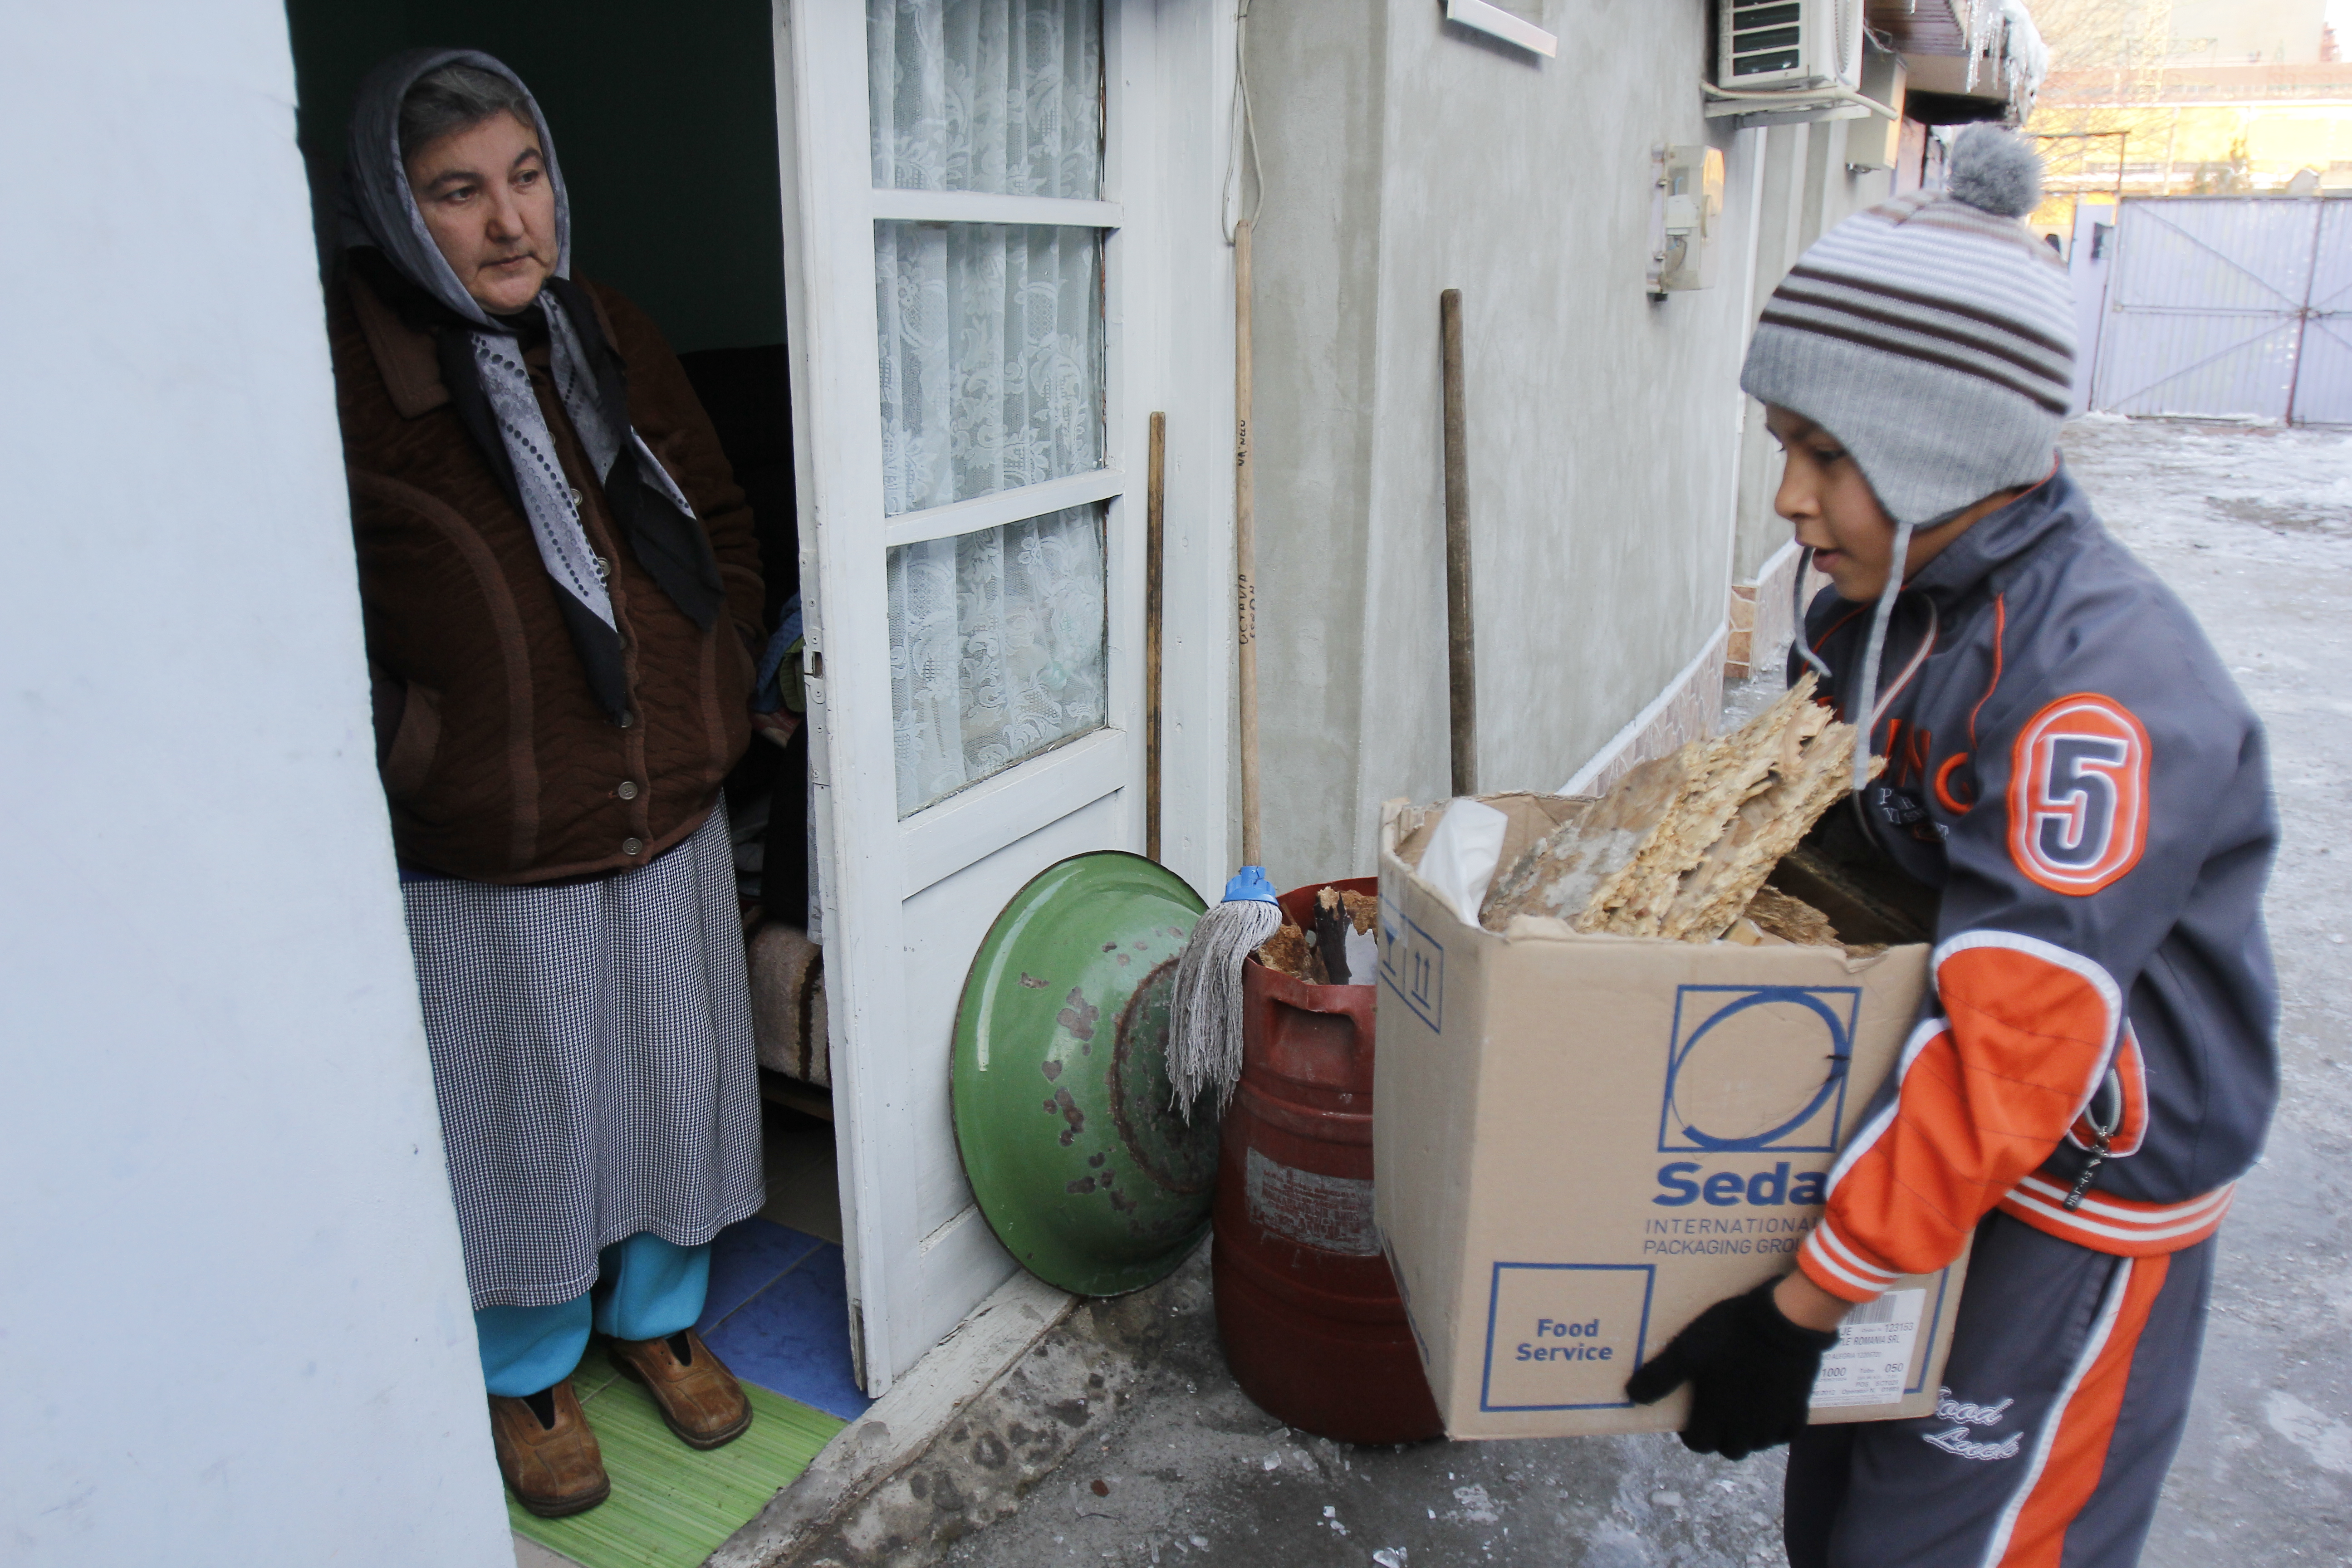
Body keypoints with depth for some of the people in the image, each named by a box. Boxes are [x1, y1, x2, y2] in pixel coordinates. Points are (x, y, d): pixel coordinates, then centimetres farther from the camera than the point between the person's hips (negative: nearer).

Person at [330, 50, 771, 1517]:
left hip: (670, 824, 5)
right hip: (485, 867, -4)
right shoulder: (339, 372, -14)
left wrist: (713, 691, 3)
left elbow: (724, 528, 11)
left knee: (669, 1085, 19)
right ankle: (528, 1371, 40)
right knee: (518, 1119, 13)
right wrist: (402, 748, -13)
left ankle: (659, 1312, 44)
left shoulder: (613, 338, 2)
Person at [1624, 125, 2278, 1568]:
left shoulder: (2100, 689, -30)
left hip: (2077, 1205, -7)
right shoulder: (1892, 601, -2)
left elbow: (2007, 1056, -32)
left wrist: (1798, 1309, -27)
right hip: (1918, 1134, 8)